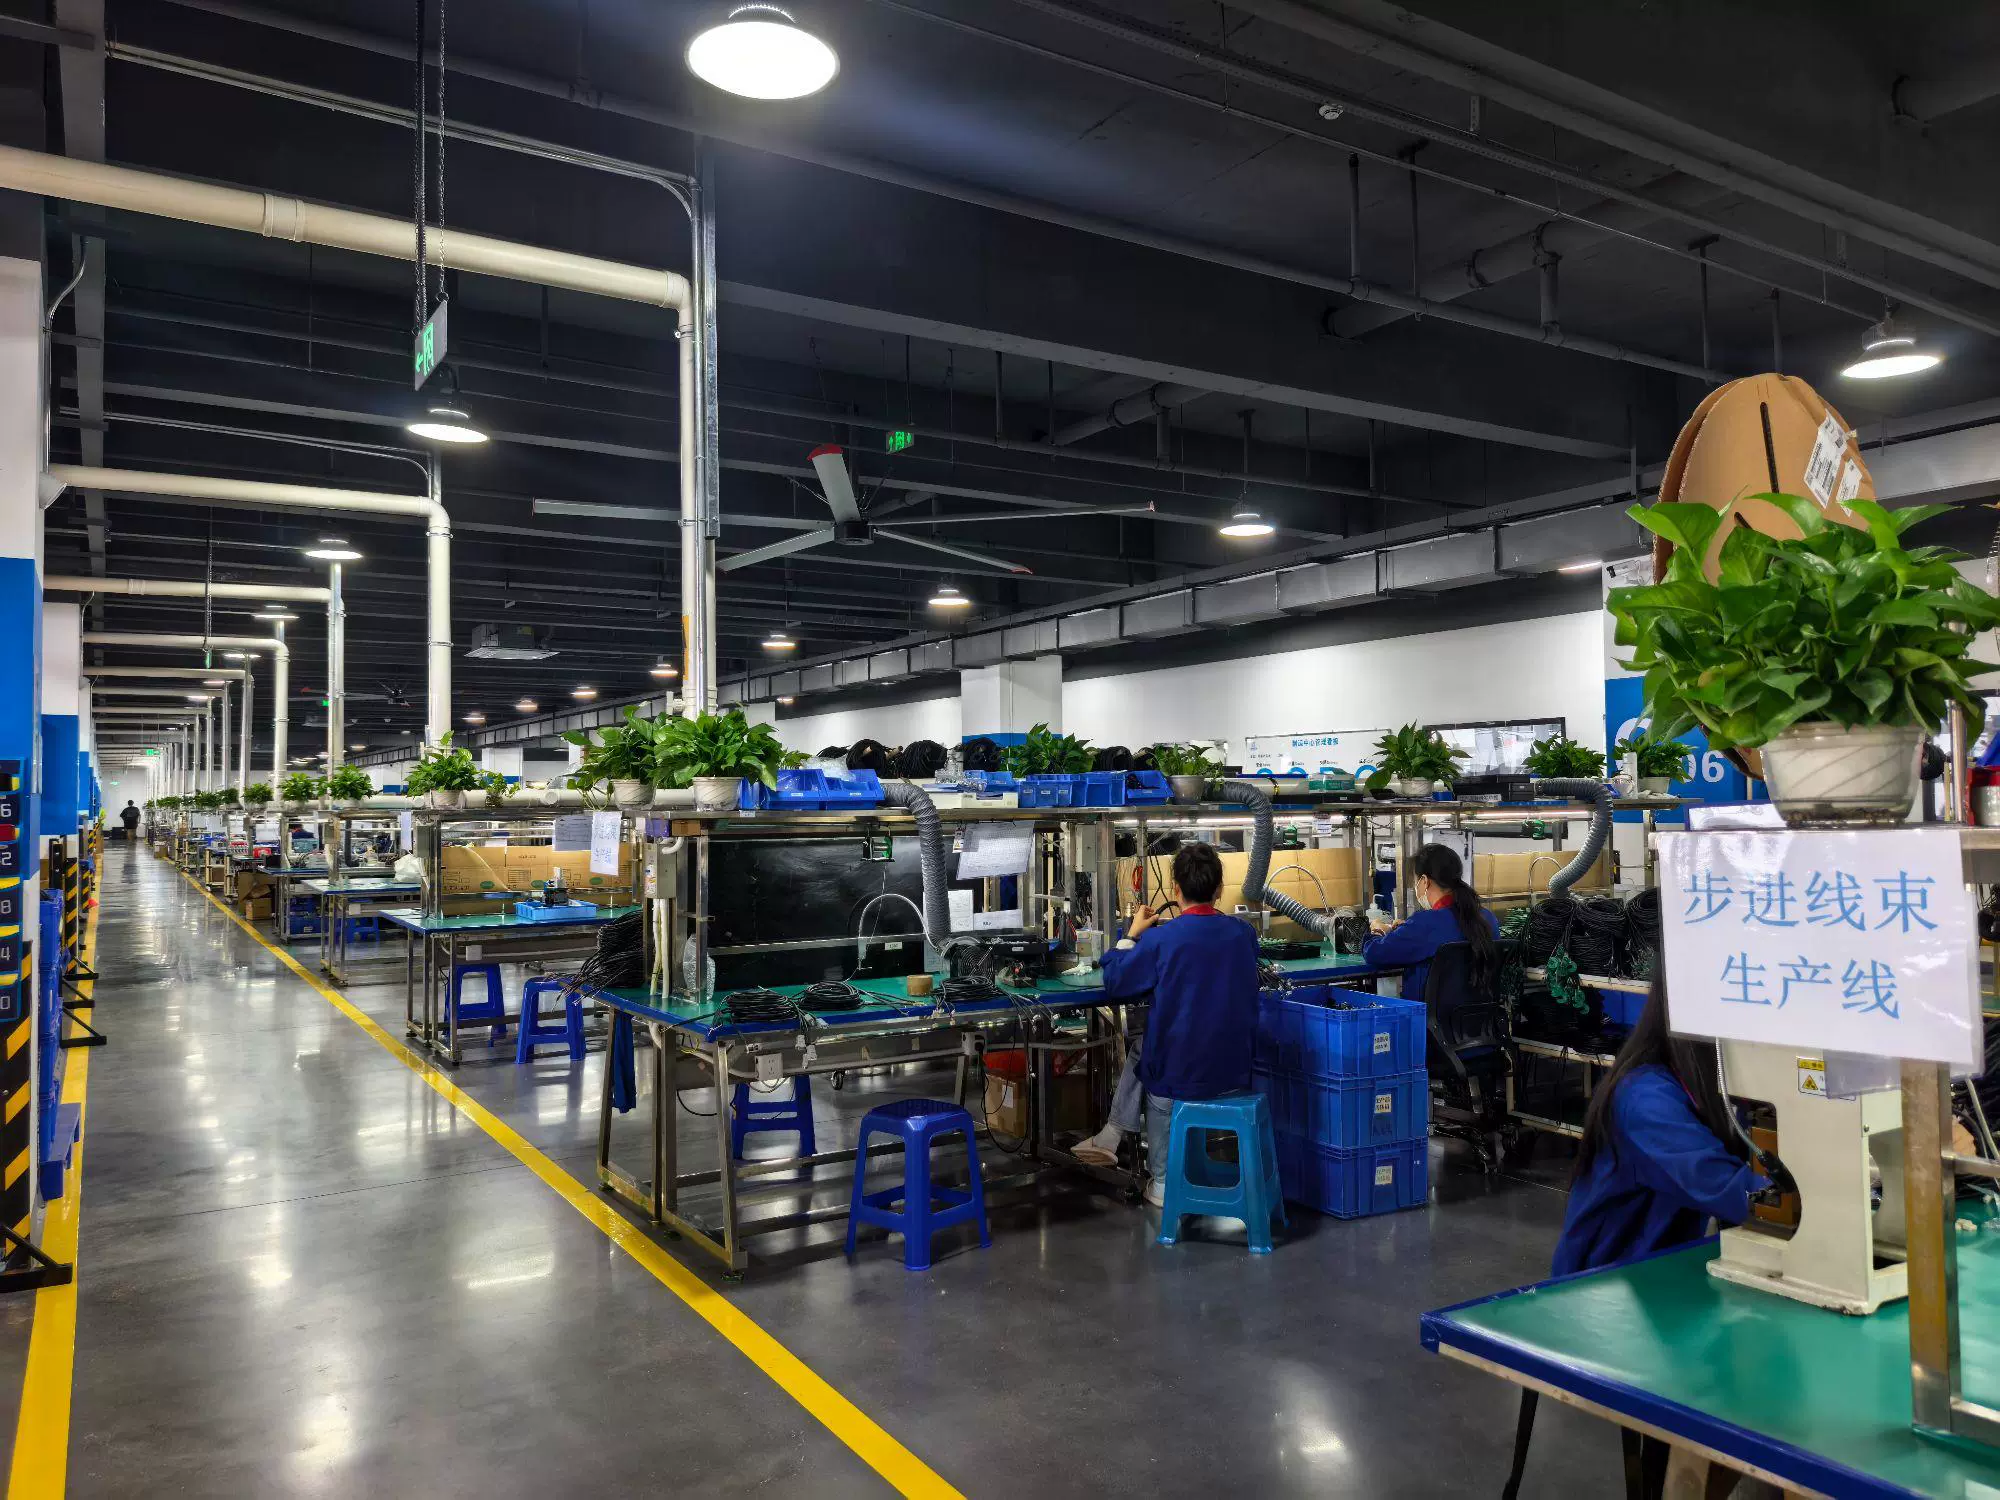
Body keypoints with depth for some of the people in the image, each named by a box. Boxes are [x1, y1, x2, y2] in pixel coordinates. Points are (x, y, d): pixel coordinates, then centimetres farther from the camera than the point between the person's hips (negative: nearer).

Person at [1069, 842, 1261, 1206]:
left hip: (1178, 1073, -4)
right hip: (1234, 1070, 4)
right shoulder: (1244, 933, -6)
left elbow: (1114, 984, -4)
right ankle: (1112, 1137, 33)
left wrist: (1132, 934, 7)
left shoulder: (1160, 939, -19)